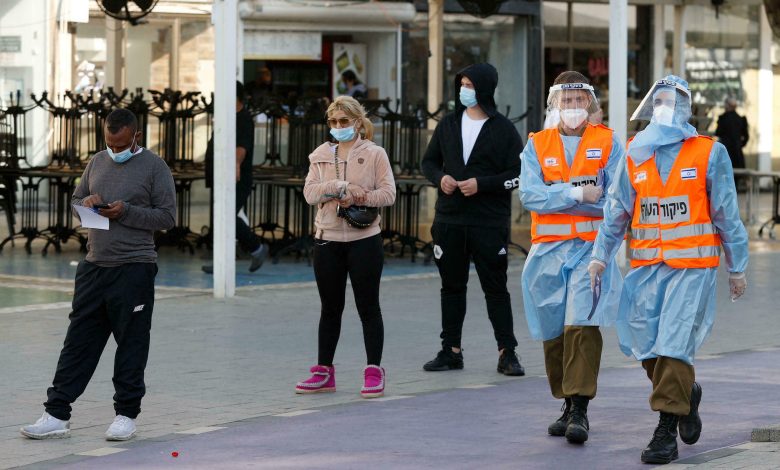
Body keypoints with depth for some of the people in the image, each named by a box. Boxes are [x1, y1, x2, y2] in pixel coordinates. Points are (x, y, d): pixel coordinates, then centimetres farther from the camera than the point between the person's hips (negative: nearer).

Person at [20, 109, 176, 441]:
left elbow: (167, 217, -6)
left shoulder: (154, 167, -4)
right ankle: (57, 415, 7)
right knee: (78, 341, 5)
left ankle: (126, 415, 12)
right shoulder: (97, 162, 12)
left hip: (134, 268, -5)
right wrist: (87, 202, -2)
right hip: (94, 265, 5)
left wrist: (126, 212, -17)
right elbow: (75, 201, 21)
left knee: (131, 346, 1)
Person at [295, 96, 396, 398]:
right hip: (327, 241, 4)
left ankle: (374, 372, 6)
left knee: (368, 306, 1)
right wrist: (341, 187, -17)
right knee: (330, 308, 10)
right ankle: (324, 372, 16)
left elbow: (388, 194, -7)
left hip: (364, 240, -4)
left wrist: (356, 199, -19)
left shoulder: (374, 154, 0)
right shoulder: (321, 155, 10)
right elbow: (310, 192, -2)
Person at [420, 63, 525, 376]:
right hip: (449, 221, 4)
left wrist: (482, 184, -15)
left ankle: (507, 353, 3)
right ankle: (451, 350, 17)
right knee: (452, 287, 9)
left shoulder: (503, 130, -3)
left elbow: (518, 174, -5)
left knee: (496, 288, -2)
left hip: (489, 224, -4)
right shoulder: (448, 124, 10)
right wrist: (440, 178, -4)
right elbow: (429, 161, 18)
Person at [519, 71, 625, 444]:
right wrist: (578, 193, -15)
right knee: (554, 331, 6)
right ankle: (568, 405, 19)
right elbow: (529, 195, -5)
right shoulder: (536, 145, 9)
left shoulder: (607, 143, 5)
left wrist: (557, 198, -8)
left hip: (591, 248, -3)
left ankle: (580, 410, -16)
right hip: (548, 250, 3)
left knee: (582, 325, -16)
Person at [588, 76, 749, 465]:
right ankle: (687, 394, 32)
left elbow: (727, 214, 2)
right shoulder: (635, 156, 9)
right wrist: (600, 256, 2)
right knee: (645, 344, 4)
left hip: (693, 266, -4)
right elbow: (616, 210, 10)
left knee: (674, 344, -11)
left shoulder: (709, 154, 0)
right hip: (646, 267, 4)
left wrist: (737, 267, 4)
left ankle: (666, 430, -7)